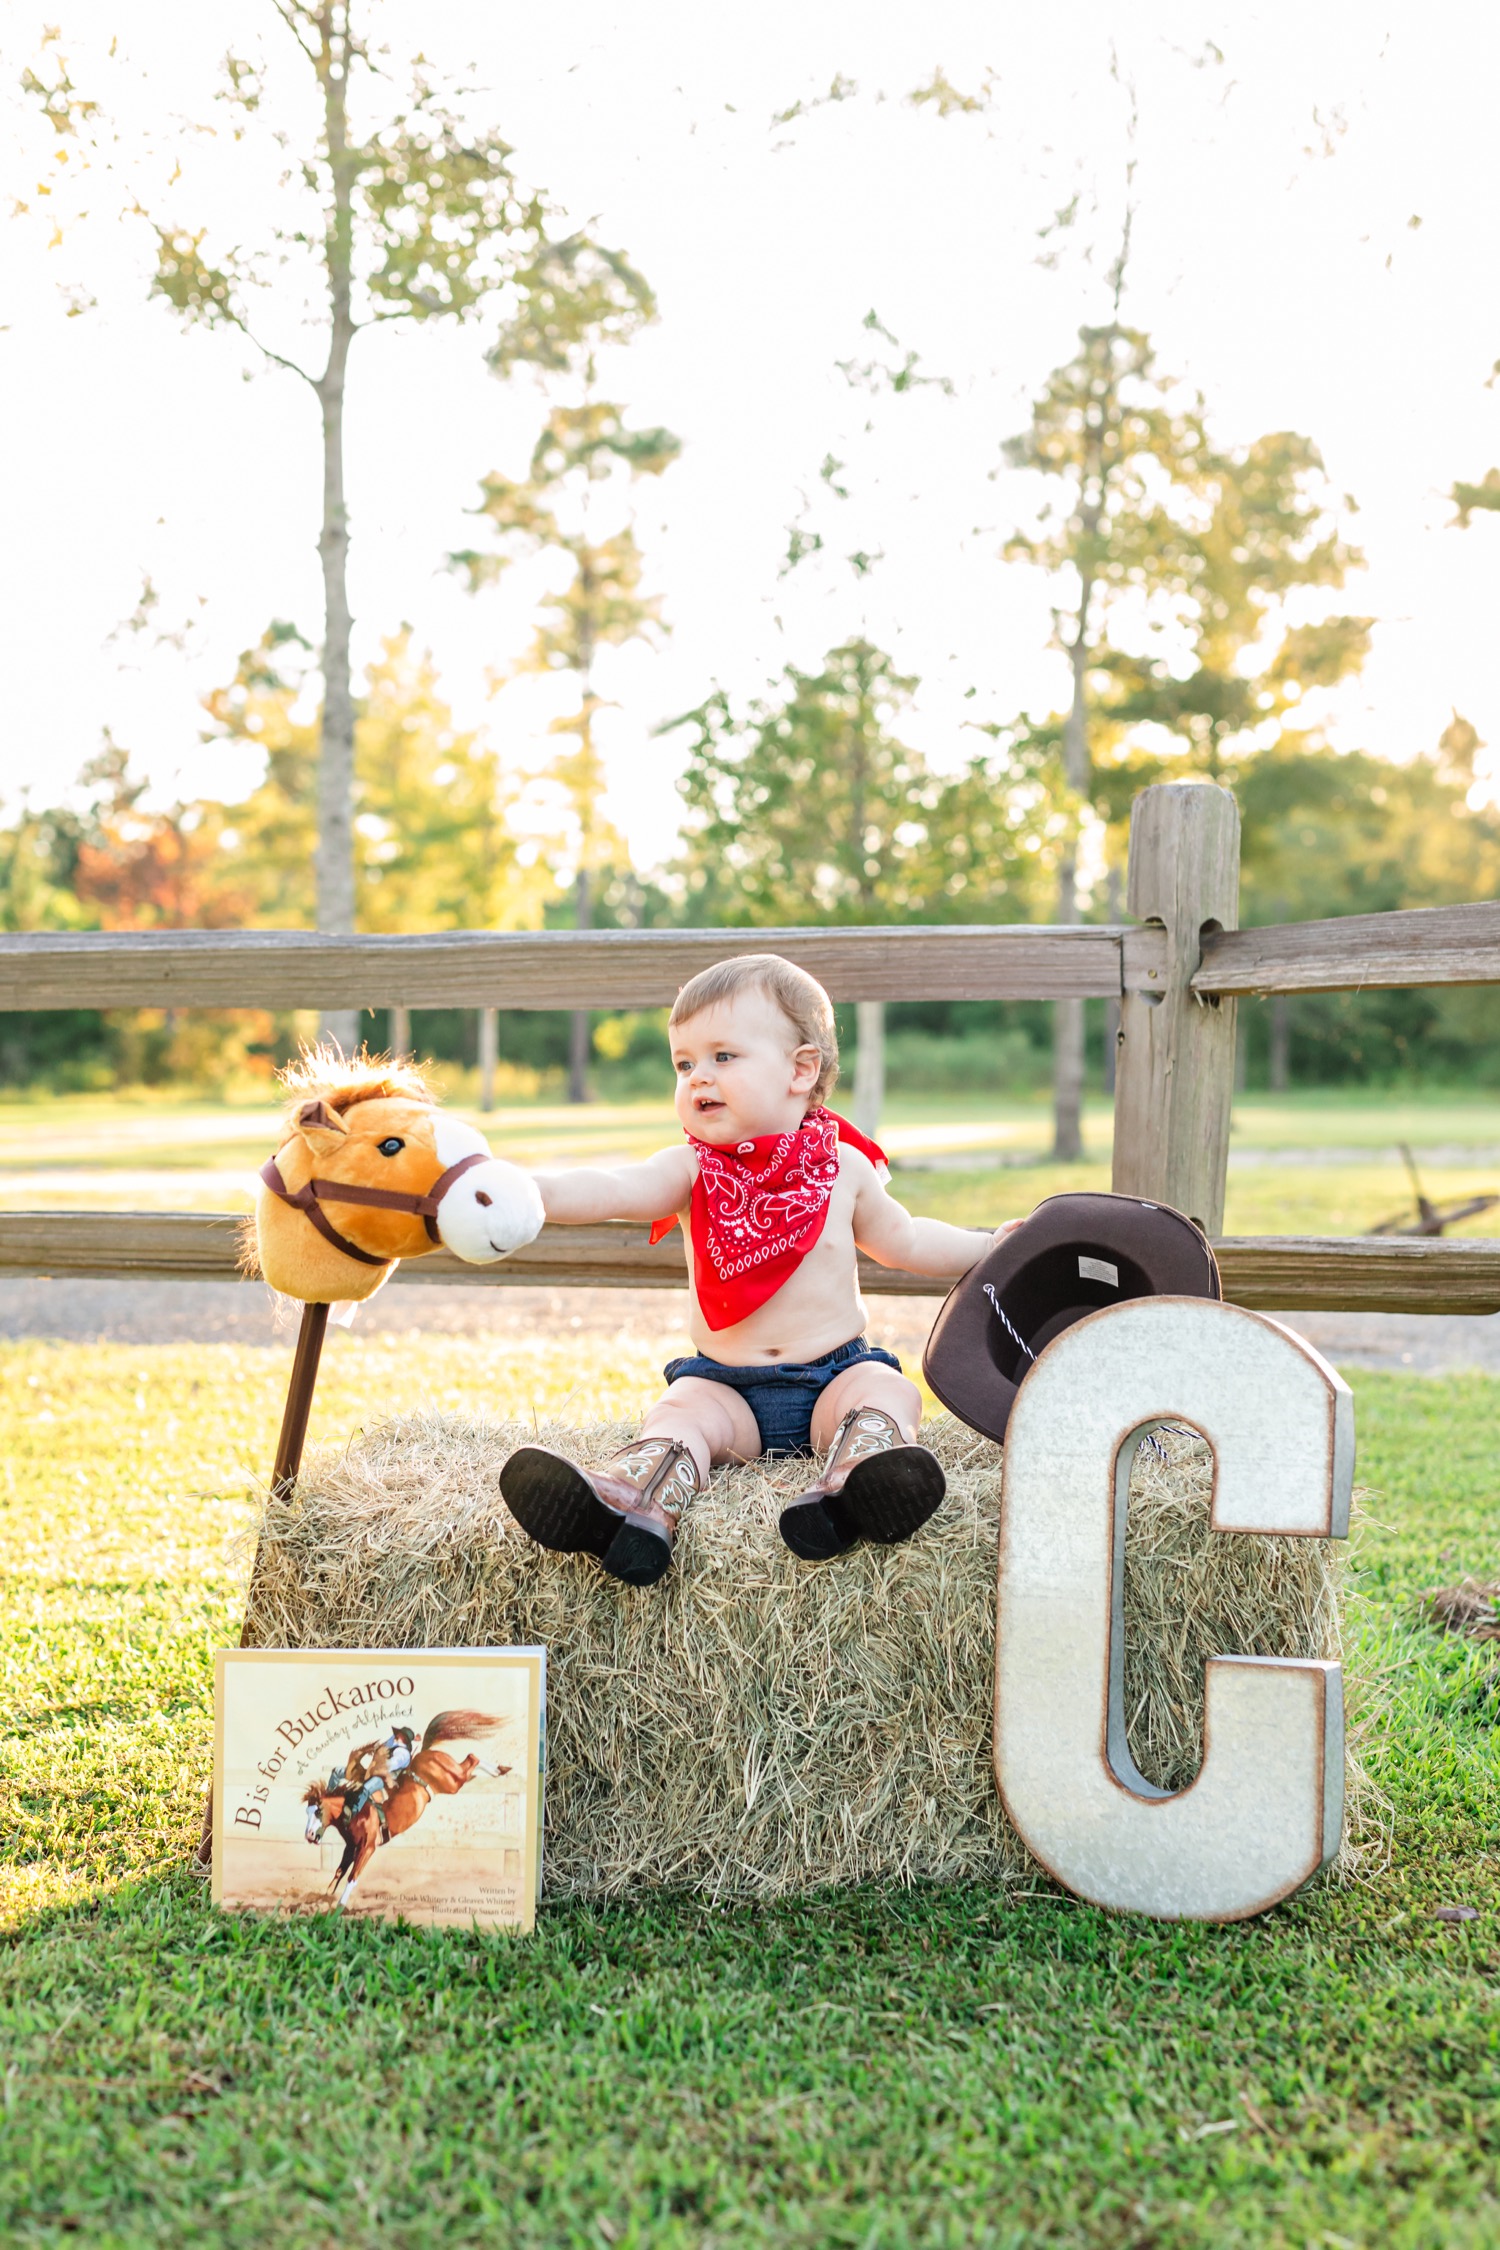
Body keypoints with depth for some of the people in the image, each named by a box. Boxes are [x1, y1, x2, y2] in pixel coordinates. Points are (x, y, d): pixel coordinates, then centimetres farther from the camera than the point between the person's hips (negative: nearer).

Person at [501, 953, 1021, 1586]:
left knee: (887, 1391, -26)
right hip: (727, 1384, 0)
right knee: (679, 1411, -25)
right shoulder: (692, 1171, -2)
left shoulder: (841, 1167, 2)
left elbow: (904, 1241, 20)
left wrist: (990, 1245, 16)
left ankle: (852, 1485, -51)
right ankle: (634, 1502, -51)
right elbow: (613, 1190, -21)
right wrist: (525, 1188, -39)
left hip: (834, 1373, 0)